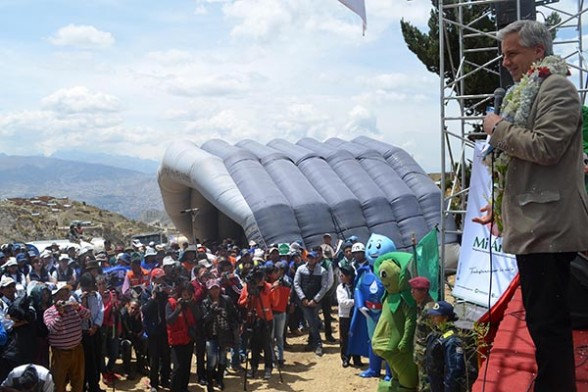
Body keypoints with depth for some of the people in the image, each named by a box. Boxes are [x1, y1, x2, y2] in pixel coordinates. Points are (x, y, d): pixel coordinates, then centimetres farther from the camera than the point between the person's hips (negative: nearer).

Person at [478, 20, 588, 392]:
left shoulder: (556, 87, -8)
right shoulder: (526, 92, 19)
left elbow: (545, 147, -21)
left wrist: (499, 128, -9)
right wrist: (502, 205, 20)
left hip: (547, 229, -10)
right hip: (533, 226, 10)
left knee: (548, 325, -8)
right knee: (542, 323, 15)